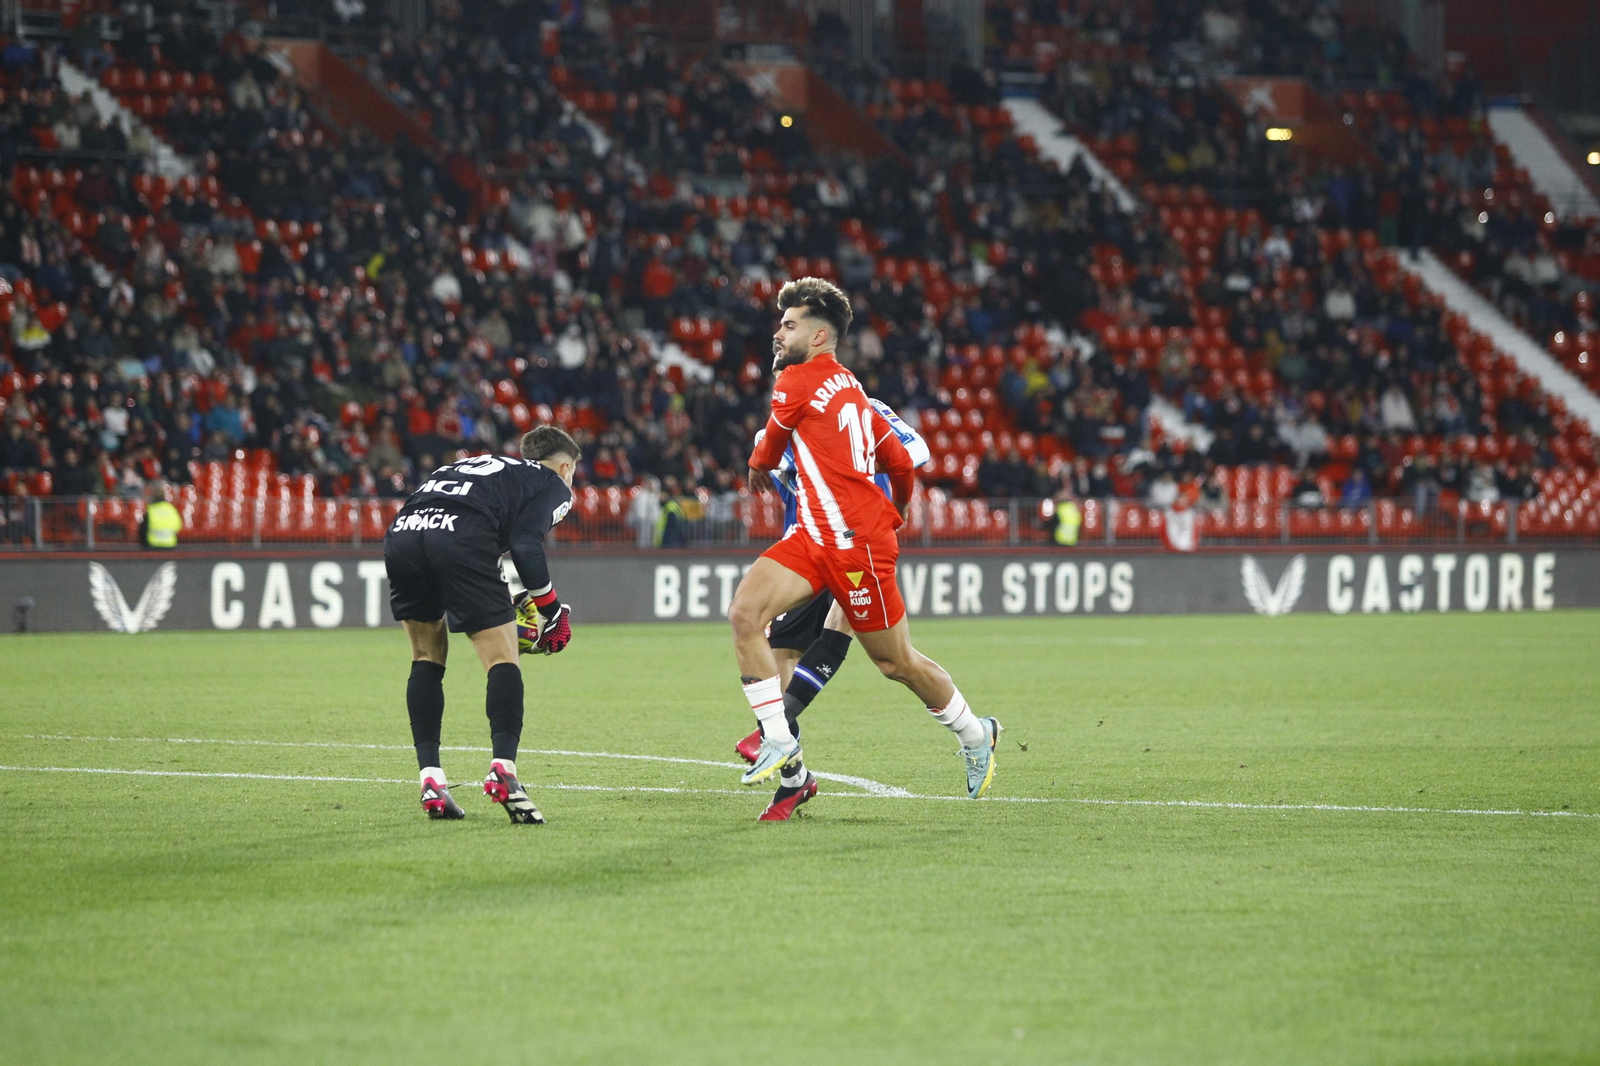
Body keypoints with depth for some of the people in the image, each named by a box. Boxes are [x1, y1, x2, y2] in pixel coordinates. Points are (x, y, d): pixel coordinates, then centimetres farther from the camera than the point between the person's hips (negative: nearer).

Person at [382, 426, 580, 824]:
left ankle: (431, 781, 12)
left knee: (427, 659, 20)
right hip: (459, 538, -6)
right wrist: (552, 609, 11)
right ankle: (503, 769, -16)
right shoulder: (553, 485, 21)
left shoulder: (475, 464, 39)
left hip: (401, 533, 6)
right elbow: (525, 543, 1)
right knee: (502, 659, 3)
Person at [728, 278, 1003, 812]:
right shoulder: (849, 387, 15)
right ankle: (779, 741, -8)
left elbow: (765, 457, 5)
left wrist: (760, 457, 29)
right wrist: (894, 517, 36)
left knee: (897, 663, 5)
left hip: (853, 539, -9)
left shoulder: (797, 379, -9)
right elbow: (900, 461, 19)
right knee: (744, 612, -9)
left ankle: (975, 734, 25)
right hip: (814, 536, 9)